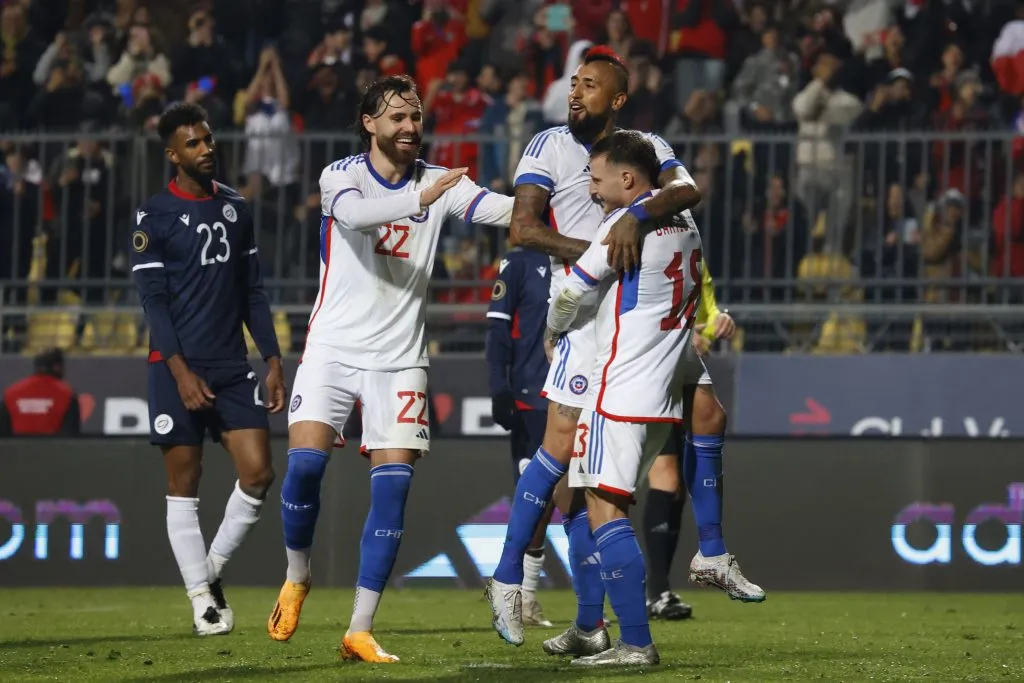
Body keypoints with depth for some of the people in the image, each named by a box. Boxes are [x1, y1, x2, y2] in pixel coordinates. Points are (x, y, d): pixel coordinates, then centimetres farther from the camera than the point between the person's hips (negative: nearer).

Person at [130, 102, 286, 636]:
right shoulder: (154, 217, -4)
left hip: (232, 368, 5)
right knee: (184, 482, -1)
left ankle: (213, 567, 15)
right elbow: (153, 300, -8)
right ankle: (202, 598, 5)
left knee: (257, 473, -4)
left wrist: (272, 359, 8)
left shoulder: (235, 208, 12)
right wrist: (181, 370, -16)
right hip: (177, 369, -5)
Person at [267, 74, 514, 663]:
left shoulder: (440, 182, 3)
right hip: (333, 348, -2)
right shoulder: (341, 175, -4)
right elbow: (353, 212, -28)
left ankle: (361, 631, -3)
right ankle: (297, 578, 12)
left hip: (399, 359, 2)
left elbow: (500, 208, -15)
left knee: (393, 487, -7)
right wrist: (420, 199, -44)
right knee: (305, 462, -16)